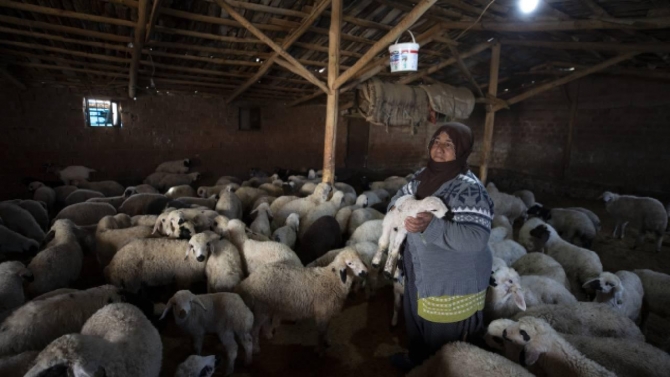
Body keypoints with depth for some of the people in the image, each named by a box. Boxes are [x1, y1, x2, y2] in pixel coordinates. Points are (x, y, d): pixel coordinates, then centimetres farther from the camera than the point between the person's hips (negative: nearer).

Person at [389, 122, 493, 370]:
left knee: (443, 335, 13)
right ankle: (417, 360, 53)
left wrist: (431, 226, -42)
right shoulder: (426, 175, -2)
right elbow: (403, 194, 15)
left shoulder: (468, 188, -26)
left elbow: (477, 237, -34)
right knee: (418, 320, 28)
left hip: (452, 282, -8)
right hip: (422, 272, 8)